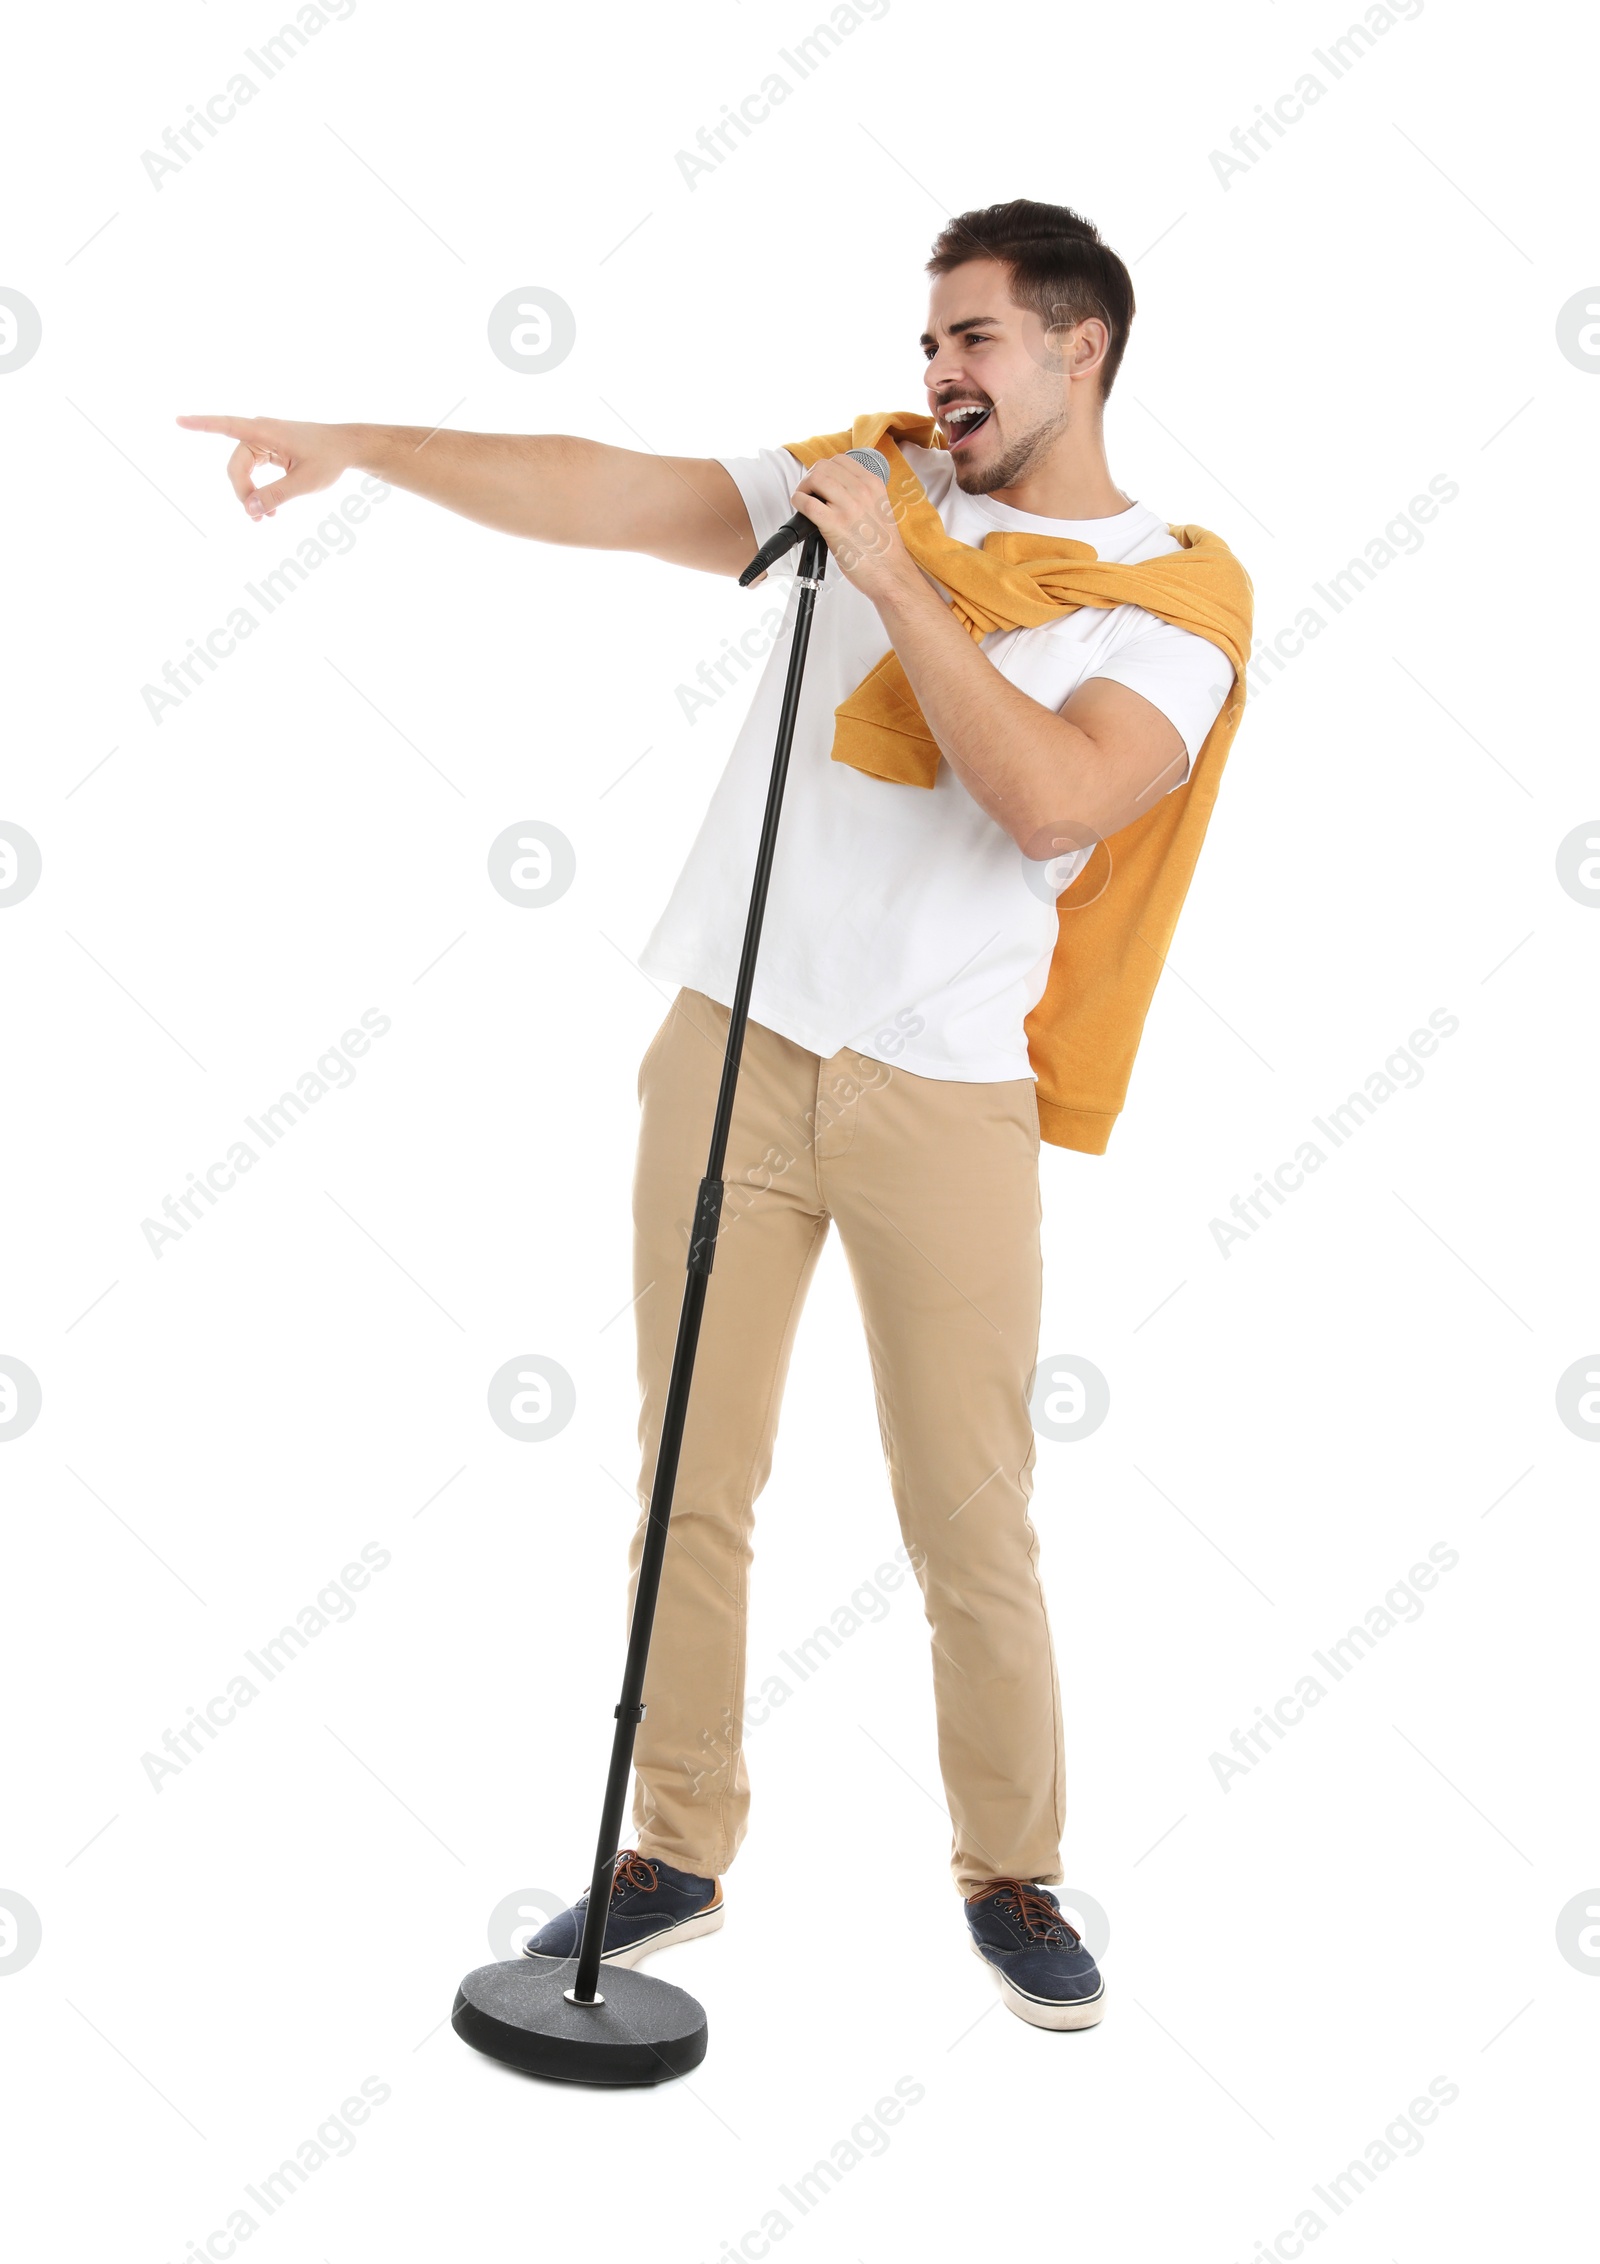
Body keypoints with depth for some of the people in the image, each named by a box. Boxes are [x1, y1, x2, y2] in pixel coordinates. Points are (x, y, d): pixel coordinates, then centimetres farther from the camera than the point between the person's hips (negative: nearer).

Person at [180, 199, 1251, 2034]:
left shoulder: (1178, 598, 1)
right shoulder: (867, 480, 11)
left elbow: (1050, 801, -17)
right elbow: (604, 494, 2)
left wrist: (896, 582, -12)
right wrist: (364, 444, -6)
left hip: (947, 1091, -3)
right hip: (731, 1044, 3)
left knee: (970, 1521, 2)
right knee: (691, 1479, 7)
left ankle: (1011, 1878, 22)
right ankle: (675, 1855, 23)